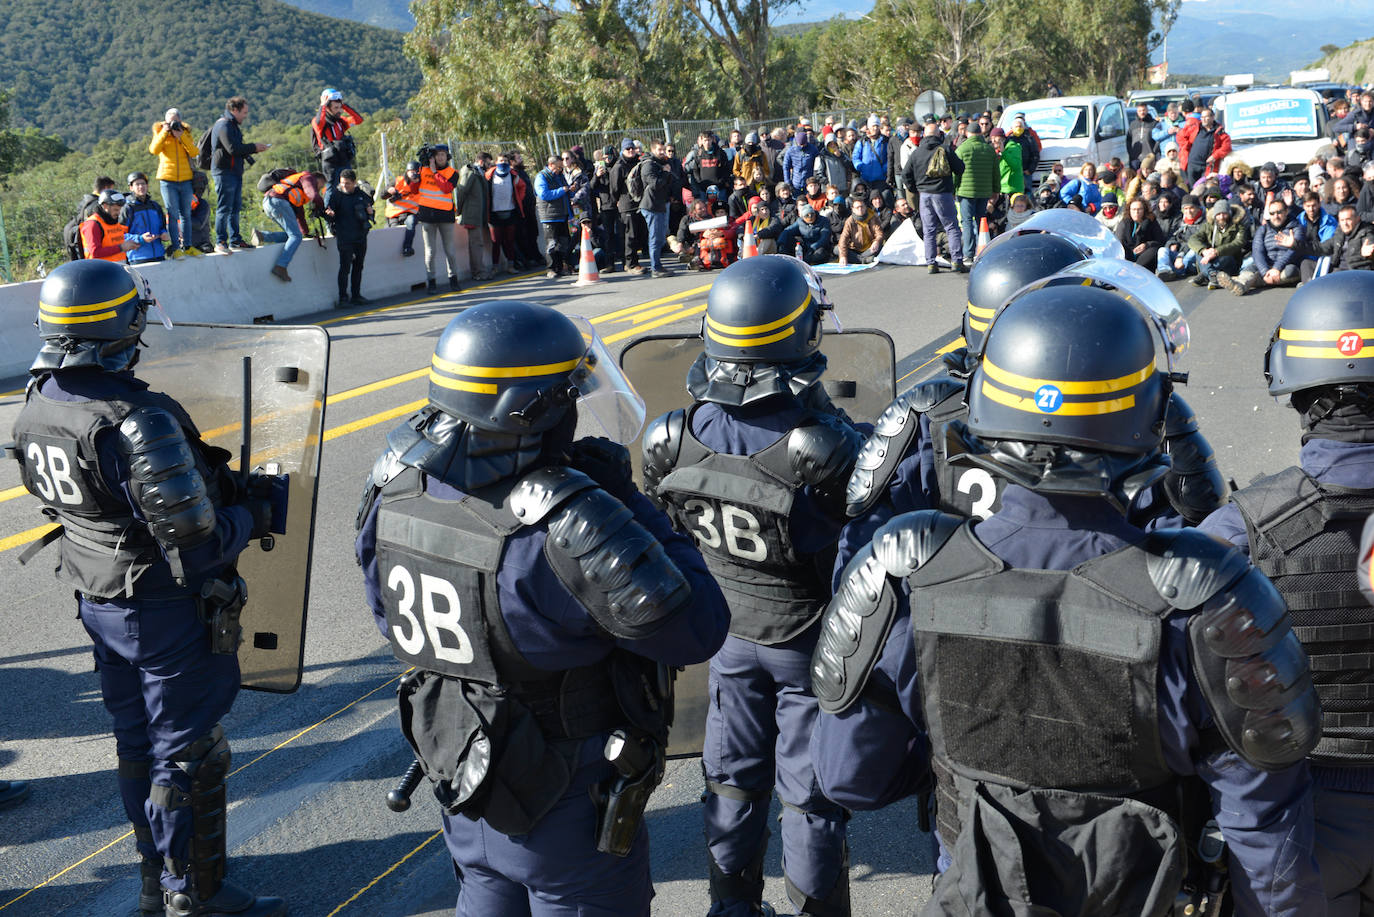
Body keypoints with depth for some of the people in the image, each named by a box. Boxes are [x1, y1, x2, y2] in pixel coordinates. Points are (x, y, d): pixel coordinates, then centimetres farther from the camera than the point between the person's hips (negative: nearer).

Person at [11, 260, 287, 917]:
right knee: (187, 752, 7)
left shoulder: (36, 405, -2)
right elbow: (196, 543, -28)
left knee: (136, 744, 21)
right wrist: (259, 513, -9)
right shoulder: (138, 420, -30)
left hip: (97, 602, 8)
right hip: (168, 613, -8)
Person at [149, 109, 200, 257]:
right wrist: (164, 132, -14)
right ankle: (175, 248, -4)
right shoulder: (160, 133, 6)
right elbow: (154, 150, -13)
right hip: (167, 180, -2)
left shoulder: (186, 133, 9)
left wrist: (181, 136, -12)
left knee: (186, 214, 8)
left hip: (186, 180, 2)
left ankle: (187, 246, 15)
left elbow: (195, 153, -7)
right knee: (173, 214, -5)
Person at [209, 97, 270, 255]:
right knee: (224, 208, -9)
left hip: (235, 172, 10)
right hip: (224, 171, -10)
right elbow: (233, 148, -21)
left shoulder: (233, 125, 21)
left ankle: (235, 240, 19)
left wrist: (254, 149, 10)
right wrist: (254, 147, -12)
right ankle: (221, 242, -7)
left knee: (235, 207, 13)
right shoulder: (224, 125, -13)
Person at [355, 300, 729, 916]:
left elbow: (391, 620, 8)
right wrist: (627, 502, -18)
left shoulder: (397, 487, -9)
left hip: (460, 779, 6)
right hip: (568, 808, -6)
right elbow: (697, 631, -24)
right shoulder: (570, 525, -32)